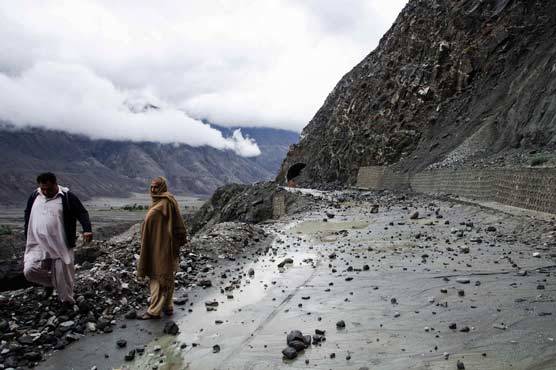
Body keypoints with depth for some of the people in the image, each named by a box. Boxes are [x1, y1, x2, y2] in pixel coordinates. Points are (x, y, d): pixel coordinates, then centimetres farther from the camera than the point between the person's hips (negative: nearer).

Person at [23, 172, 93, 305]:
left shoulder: (67, 197, -8)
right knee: (29, 271, -9)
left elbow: (82, 213, -9)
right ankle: (50, 281, 21)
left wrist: (87, 229, -26)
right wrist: (27, 238, 17)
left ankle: (67, 301, 22)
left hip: (61, 246, -4)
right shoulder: (34, 196, 7)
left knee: (63, 275, 2)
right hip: (38, 245, 4)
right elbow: (27, 215, 19)